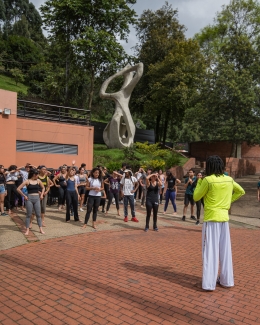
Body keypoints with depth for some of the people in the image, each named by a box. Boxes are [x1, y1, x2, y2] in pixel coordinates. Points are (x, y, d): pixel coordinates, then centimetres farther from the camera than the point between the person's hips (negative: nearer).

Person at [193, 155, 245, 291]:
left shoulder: (208, 180, -13)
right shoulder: (229, 180, 5)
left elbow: (196, 197, -5)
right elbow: (241, 191, 21)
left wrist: (199, 182, 5)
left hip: (211, 218, -5)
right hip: (224, 218, 5)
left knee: (210, 250, -1)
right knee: (225, 250, 14)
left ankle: (209, 283, 2)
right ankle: (226, 280, 24)